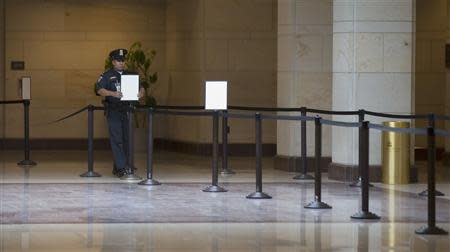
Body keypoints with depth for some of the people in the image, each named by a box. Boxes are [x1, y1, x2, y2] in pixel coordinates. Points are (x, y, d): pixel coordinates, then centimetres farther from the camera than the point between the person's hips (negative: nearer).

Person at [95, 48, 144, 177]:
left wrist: (141, 93, -12)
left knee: (126, 139, 6)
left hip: (126, 110, 5)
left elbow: (140, 87, 13)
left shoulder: (129, 75, 15)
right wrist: (113, 93, -28)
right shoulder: (107, 76, 1)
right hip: (113, 111, -5)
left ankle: (117, 168, 14)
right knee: (117, 139, -10)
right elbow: (99, 89, -11)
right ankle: (121, 167, -14)